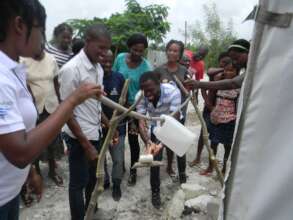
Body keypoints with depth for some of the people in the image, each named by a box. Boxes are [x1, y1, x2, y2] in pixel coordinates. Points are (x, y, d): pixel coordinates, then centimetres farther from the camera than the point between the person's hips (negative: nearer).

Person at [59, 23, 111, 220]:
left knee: (91, 179, 23)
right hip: (79, 138, -7)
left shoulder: (98, 68, 4)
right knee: (78, 183, 10)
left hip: (95, 133, 8)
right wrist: (86, 144, -17)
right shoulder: (71, 69, -19)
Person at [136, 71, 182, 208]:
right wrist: (148, 143, -50)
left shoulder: (173, 92, -38)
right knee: (155, 158, -2)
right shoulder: (140, 97, -30)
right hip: (156, 127, 1)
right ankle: (155, 192, 18)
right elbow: (141, 122, -32)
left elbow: (174, 121, -40)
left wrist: (162, 143, -53)